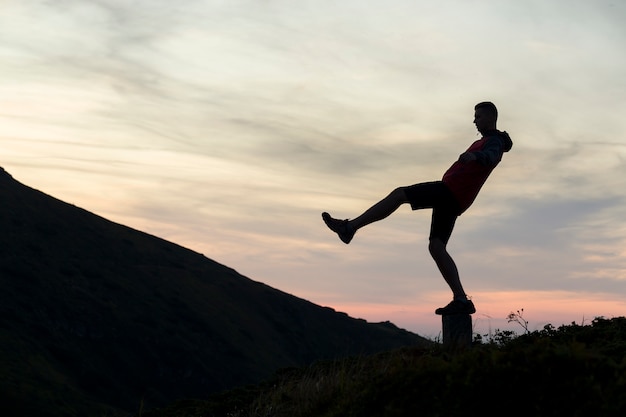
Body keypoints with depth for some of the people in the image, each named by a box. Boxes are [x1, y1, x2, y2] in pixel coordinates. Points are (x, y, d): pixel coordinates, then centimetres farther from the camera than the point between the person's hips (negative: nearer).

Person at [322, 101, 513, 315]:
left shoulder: (494, 141, -3)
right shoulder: (485, 142, 28)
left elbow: (489, 156, -29)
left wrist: (474, 155, -51)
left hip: (450, 190, -10)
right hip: (453, 201, 10)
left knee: (399, 194, -14)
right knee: (436, 247, 1)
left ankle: (349, 227, -21)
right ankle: (461, 300, -6)